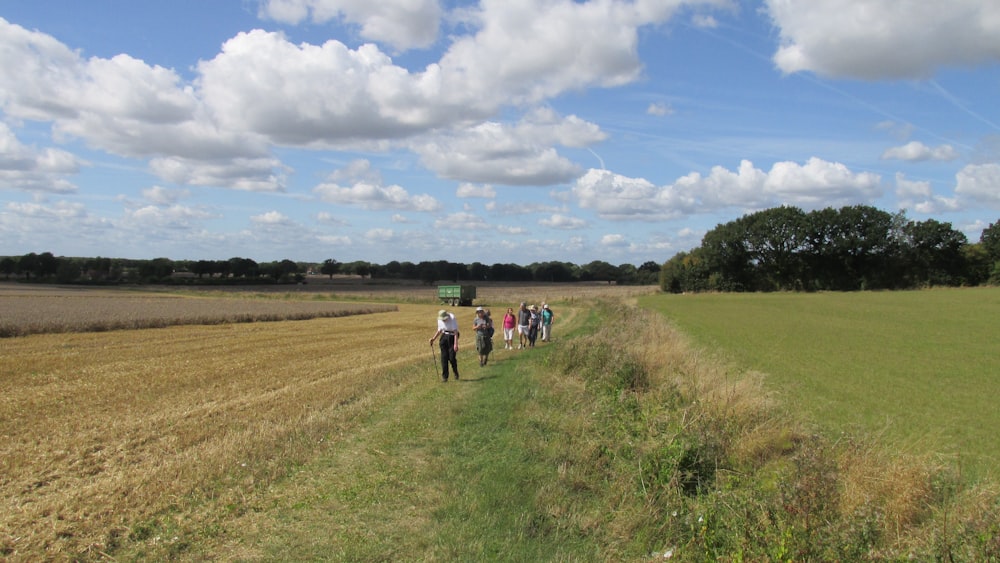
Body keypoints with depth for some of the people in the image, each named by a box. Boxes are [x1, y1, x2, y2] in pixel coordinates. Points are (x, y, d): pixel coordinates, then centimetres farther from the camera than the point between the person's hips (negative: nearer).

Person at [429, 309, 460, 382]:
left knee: (452, 358, -7)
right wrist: (433, 339, 3)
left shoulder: (452, 318, -17)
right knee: (444, 357, 1)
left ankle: (456, 373, 18)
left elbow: (455, 332, -20)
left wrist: (456, 344, -27)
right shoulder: (439, 320, 2)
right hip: (444, 337, 5)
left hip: (452, 337, -5)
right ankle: (444, 377, 7)